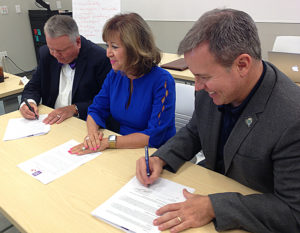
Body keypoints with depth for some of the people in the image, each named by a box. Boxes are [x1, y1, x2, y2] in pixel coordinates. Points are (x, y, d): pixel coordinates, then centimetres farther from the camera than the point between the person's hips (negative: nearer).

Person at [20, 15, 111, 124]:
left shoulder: (100, 58, -15)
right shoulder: (46, 53, 3)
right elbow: (33, 87, 12)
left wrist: (74, 109, -22)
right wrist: (27, 102, -9)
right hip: (50, 122, 5)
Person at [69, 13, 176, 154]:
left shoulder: (162, 81, -17)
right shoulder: (115, 75, 1)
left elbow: (155, 136, -22)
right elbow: (96, 110, 7)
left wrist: (108, 142, -27)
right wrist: (92, 132, -16)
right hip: (122, 151, 5)